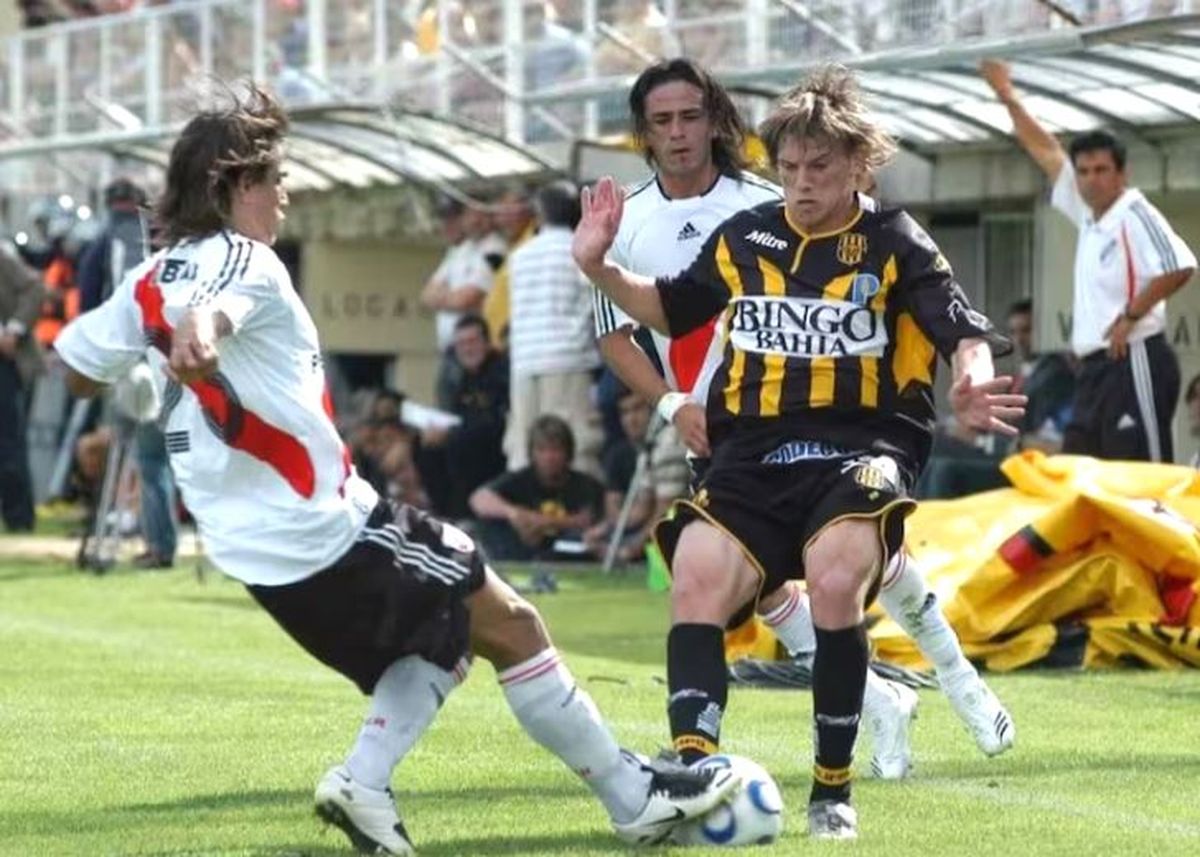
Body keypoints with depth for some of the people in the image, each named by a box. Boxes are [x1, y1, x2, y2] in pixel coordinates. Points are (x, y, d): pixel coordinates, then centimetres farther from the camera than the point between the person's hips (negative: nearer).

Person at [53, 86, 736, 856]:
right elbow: (208, 309, -38)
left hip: (254, 546, 9)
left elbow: (78, 366, 16)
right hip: (326, 529, -9)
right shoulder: (243, 261, -14)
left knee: (446, 634, 23)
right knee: (511, 624, 2)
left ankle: (364, 782, 5)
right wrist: (199, 340, -61)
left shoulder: (150, 280, 9)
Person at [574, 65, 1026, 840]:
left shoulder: (895, 244, 3)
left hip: (861, 448, -4)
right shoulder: (744, 238, 14)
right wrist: (600, 269, 12)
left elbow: (966, 334, -6)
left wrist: (972, 383, -29)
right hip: (753, 454, 4)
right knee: (698, 580, -22)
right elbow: (671, 309, 28)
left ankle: (834, 790, -14)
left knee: (835, 581, -29)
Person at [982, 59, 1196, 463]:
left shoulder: (1135, 214, -10)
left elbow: (1178, 267, -23)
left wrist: (1130, 316, -16)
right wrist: (1008, 99, 26)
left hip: (1133, 361, -9)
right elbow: (1047, 151, 23)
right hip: (1096, 368, 9)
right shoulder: (1088, 215, 14)